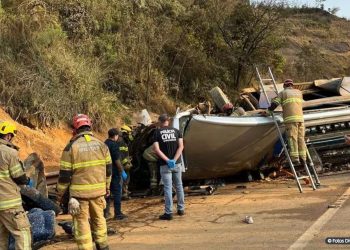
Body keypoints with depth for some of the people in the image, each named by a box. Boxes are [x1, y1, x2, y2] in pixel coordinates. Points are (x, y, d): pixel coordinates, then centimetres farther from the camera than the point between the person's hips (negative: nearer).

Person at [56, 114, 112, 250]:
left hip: (80, 192, -4)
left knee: (82, 222, 6)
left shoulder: (71, 146, -9)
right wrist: (107, 186, 21)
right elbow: (108, 169, 9)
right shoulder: (101, 144, 2)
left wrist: (60, 193, 5)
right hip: (98, 190, 4)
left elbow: (65, 174, -8)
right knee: (98, 218, 21)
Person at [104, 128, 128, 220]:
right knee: (117, 193, -1)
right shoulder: (114, 145, -15)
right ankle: (118, 214, 1)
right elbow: (117, 160, -19)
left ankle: (105, 212, 20)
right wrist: (122, 172, -12)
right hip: (114, 172, -8)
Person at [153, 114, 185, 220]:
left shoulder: (157, 132, -2)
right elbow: (181, 146, -6)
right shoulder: (176, 131, 4)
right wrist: (174, 160, -13)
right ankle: (181, 209, 23)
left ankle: (168, 213, 1)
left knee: (168, 188, -1)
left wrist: (167, 160, -14)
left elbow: (156, 149, -13)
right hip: (177, 163, 3)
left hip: (165, 165, -3)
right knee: (179, 186, 15)